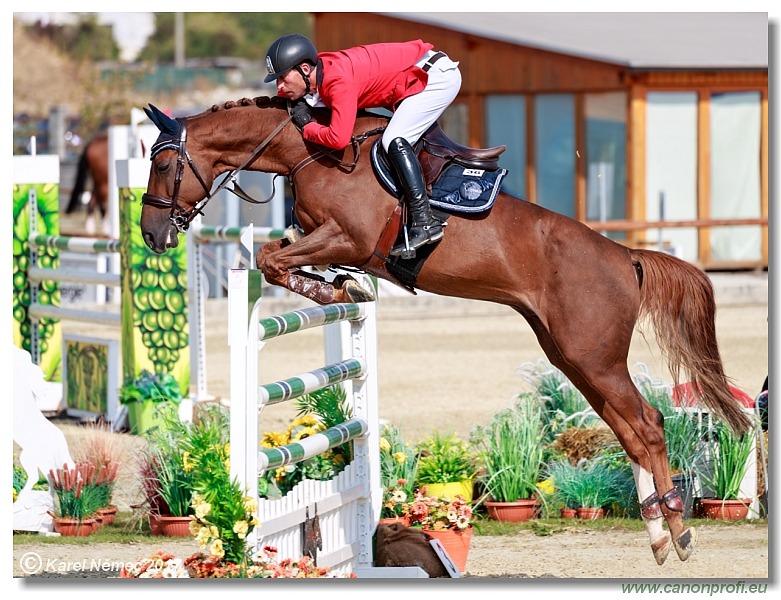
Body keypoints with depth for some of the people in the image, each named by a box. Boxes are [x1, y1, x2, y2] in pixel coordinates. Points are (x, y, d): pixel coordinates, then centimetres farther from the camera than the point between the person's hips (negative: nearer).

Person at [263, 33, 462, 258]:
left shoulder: (338, 80, -29)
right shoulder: (314, 75, -1)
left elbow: (338, 138, -37)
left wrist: (306, 127, -20)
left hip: (439, 75, -10)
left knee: (394, 141, -19)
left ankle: (424, 222, -21)